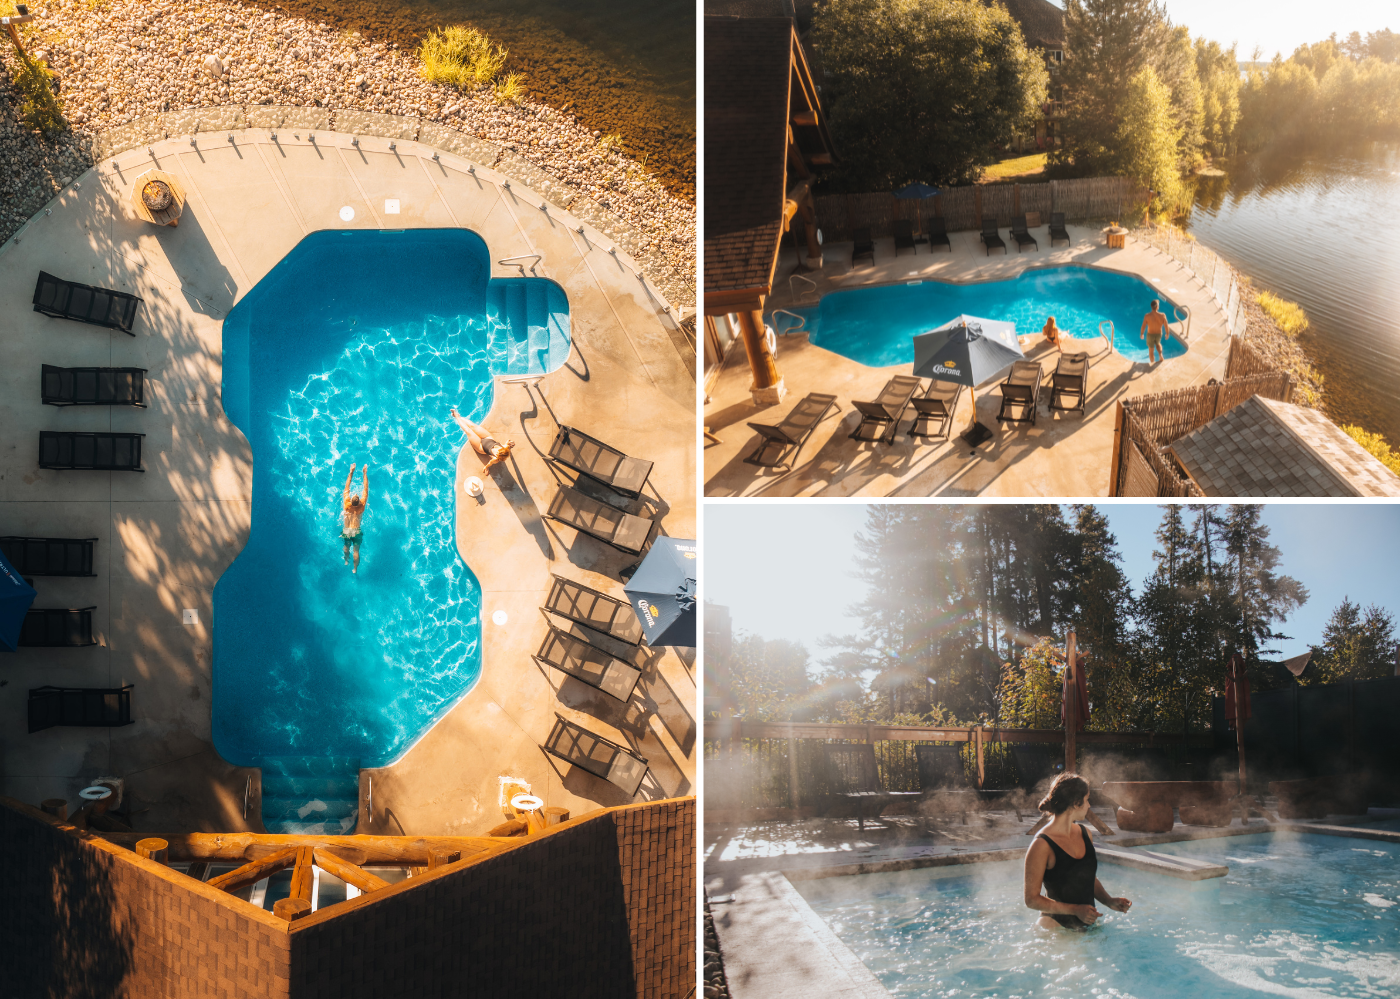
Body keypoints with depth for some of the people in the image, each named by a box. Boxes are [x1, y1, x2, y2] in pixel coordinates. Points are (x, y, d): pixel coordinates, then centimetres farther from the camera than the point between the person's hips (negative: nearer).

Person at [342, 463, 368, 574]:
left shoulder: (347, 505, -21)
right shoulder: (362, 506, -21)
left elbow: (347, 488, -16)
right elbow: (366, 489, -17)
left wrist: (351, 472, -15)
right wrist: (365, 474, -14)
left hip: (346, 530, 1)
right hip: (357, 531, -1)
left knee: (346, 547, 24)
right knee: (356, 550, 11)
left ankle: (346, 561, 45)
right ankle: (355, 568, 22)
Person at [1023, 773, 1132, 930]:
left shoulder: (1084, 833, 8)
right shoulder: (1042, 845, -16)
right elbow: (1032, 899, -15)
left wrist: (1109, 901, 2)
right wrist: (1075, 910, -21)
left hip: (1088, 924, 7)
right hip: (1055, 926, -7)